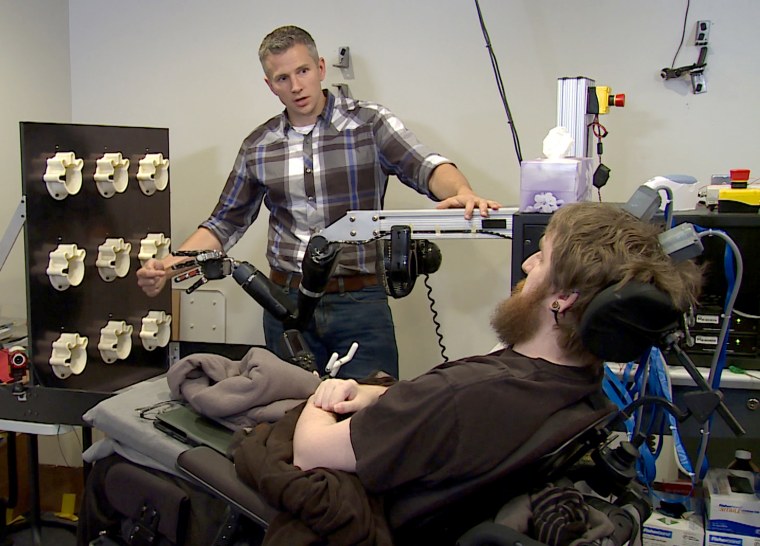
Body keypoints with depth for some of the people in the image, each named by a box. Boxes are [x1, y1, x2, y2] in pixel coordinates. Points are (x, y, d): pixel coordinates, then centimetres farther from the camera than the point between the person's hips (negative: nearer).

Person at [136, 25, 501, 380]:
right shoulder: (258, 147, 8)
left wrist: (462, 193, -36)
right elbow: (226, 222, 12)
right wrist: (168, 266, -2)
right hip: (287, 302, 3)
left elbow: (426, 167, -14)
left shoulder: (369, 122, -1)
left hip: (360, 301, -3)